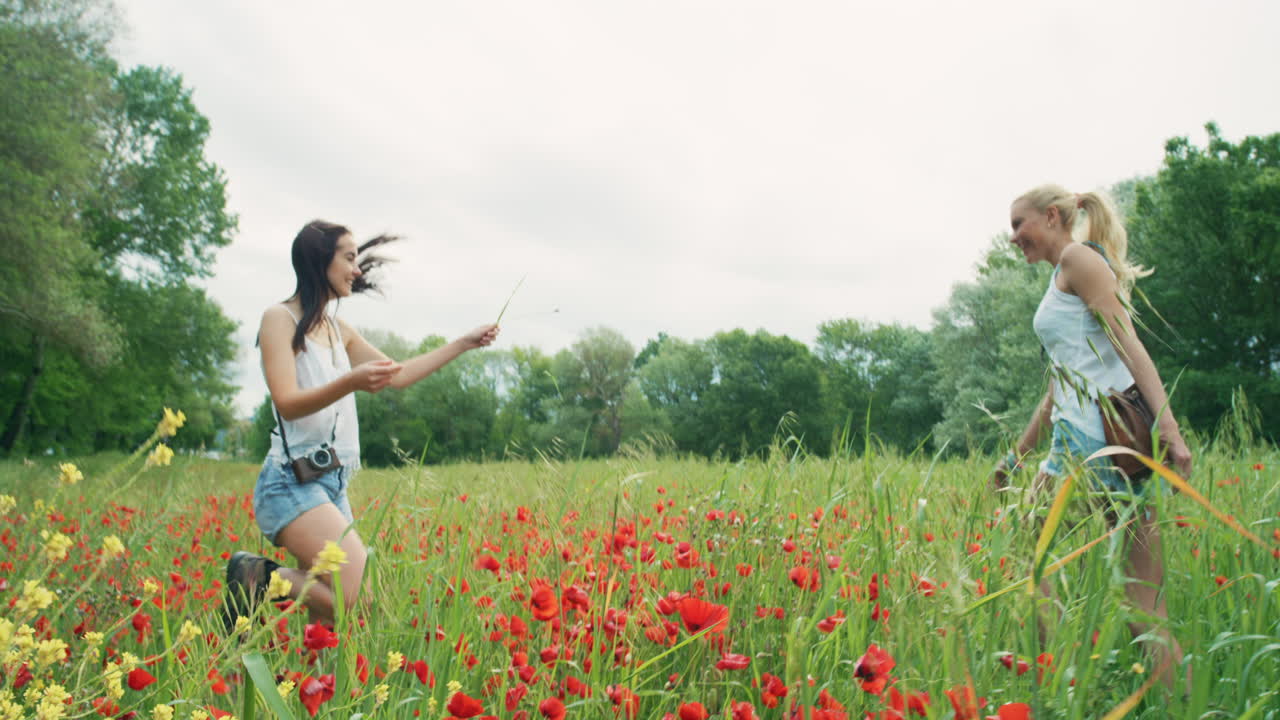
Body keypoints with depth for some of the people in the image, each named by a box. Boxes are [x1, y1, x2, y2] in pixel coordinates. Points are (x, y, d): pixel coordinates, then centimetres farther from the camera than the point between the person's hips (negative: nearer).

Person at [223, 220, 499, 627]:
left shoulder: (339, 330, 17)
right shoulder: (280, 318, -5)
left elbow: (397, 376, 24)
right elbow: (287, 403, -16)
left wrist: (463, 344, 22)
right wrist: (350, 382, -32)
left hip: (333, 484, 8)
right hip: (293, 482, -8)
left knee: (327, 615, -1)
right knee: (353, 595, -22)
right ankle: (258, 578, -4)